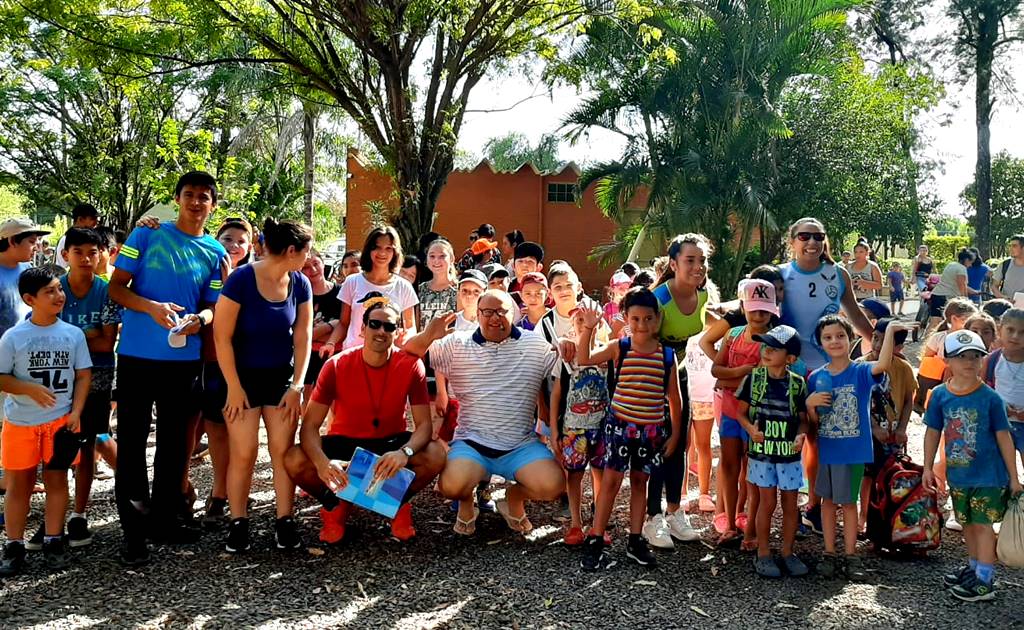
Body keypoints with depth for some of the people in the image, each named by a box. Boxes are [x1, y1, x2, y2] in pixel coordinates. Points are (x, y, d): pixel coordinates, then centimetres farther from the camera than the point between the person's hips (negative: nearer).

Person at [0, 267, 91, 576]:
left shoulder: (73, 334, -1)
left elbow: (83, 376, 2)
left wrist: (75, 412, -8)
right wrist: (30, 389, -20)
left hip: (61, 421, 1)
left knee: (56, 480, 8)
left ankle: (53, 542, 18)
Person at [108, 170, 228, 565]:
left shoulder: (215, 253, 8)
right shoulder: (147, 234, -1)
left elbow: (213, 305, 10)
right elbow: (116, 287, -3)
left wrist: (200, 319, -13)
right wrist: (152, 307, -21)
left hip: (184, 357, 3)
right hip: (137, 354, -3)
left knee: (174, 440, 12)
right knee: (132, 440, -1)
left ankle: (166, 518, 26)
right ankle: (133, 530, 6)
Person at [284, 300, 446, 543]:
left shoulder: (411, 366, -16)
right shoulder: (336, 366, -17)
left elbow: (423, 424, -18)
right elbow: (310, 425, -19)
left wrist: (405, 452, -41)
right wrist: (322, 462, -41)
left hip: (390, 442, 0)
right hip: (344, 441, 0)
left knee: (436, 456, -29)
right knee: (294, 461, -28)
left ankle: (400, 503, 4)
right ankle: (336, 505, 4)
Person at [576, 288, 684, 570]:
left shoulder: (667, 355, -2)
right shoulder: (618, 348, -5)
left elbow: (674, 397, 5)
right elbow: (583, 359, -12)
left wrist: (675, 433, 6)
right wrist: (588, 328, -21)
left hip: (652, 430, 2)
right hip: (620, 425, -2)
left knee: (640, 481, 13)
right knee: (610, 480, -1)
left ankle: (635, 542, 23)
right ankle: (595, 543, 6)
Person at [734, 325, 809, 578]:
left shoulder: (798, 383, -2)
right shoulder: (753, 378, -3)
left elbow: (803, 417, 4)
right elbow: (741, 411, 2)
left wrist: (801, 435, -15)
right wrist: (751, 428, -16)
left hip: (789, 453, 1)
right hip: (762, 450, -1)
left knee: (791, 503, 8)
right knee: (767, 502, 4)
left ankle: (788, 552, 25)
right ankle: (763, 553, 18)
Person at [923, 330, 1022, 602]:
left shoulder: (990, 398, -12)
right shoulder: (940, 395, -4)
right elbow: (933, 432, 4)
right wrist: (928, 468, 6)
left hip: (989, 474, -4)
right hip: (958, 474, 4)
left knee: (982, 524, -2)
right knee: (968, 523, 17)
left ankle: (985, 581, 8)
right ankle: (974, 568, 34)